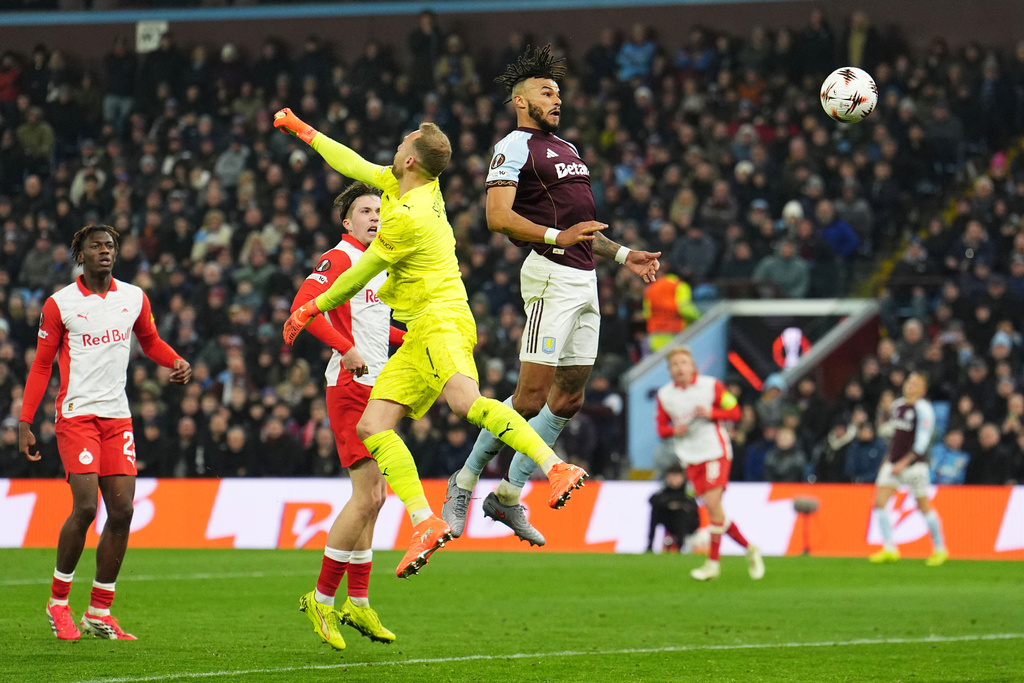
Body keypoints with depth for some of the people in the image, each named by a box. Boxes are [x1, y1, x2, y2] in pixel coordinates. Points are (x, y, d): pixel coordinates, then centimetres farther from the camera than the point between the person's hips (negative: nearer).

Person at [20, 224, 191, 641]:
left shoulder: (134, 298, 8)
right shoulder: (60, 303, -1)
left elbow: (150, 340, 24)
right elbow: (41, 364, 4)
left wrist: (176, 362, 2)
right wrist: (25, 423, 0)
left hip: (117, 416, 4)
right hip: (76, 414, -4)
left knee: (122, 510, -2)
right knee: (85, 506, -16)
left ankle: (99, 614, 7)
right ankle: (58, 602, 3)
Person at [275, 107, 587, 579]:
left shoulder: (407, 218, -14)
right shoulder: (402, 185, 13)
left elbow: (358, 276, -5)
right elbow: (354, 165, 30)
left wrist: (310, 310, 10)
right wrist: (301, 130, 40)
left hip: (441, 320, -10)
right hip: (419, 338, 10)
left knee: (466, 401, -34)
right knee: (372, 426, -1)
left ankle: (557, 468, -42)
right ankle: (425, 523, -11)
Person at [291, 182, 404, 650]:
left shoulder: (380, 265, 19)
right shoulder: (339, 259, -10)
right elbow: (303, 305, -23)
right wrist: (345, 348, -31)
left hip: (375, 389, 10)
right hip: (350, 388, -10)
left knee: (373, 497, 11)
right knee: (367, 495, -14)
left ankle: (358, 604, 17)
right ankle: (322, 598, -7)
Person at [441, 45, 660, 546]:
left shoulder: (566, 149, 23)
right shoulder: (514, 147, -5)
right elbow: (498, 217, -18)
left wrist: (623, 255, 22)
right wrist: (556, 237, -29)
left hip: (584, 279, 9)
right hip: (552, 276, -9)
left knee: (569, 397, 9)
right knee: (532, 396, -14)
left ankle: (509, 495, 15)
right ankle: (463, 484, 0)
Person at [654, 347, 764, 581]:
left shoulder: (711, 386, -3)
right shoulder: (665, 395, 6)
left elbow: (734, 412, -1)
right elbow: (662, 428, 12)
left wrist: (710, 413, -17)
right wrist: (675, 430, -10)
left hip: (715, 451, -4)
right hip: (690, 457, 4)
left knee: (713, 503, -16)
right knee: (714, 509, 0)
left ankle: (713, 563, -10)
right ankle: (749, 548, 16)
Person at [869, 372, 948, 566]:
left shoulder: (923, 409, -10)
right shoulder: (897, 406, 12)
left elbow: (922, 441, -16)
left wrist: (904, 462, -20)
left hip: (914, 463, -7)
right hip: (893, 462, 7)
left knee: (924, 506, 2)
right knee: (879, 502, -8)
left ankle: (940, 549, 17)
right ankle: (889, 549, -7)